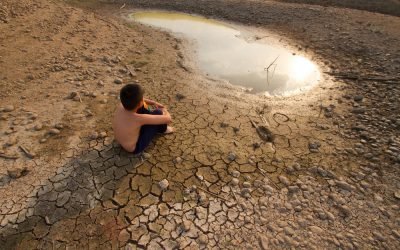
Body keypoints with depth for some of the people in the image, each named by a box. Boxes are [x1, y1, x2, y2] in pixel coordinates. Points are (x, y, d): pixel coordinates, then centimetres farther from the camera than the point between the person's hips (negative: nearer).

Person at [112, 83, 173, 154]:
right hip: (134, 148, -7)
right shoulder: (140, 118, -37)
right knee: (158, 113, -15)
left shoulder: (121, 105, -18)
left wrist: (154, 103, 1)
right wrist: (164, 111, -7)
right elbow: (168, 119, -30)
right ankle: (163, 129, 18)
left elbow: (134, 100, 6)